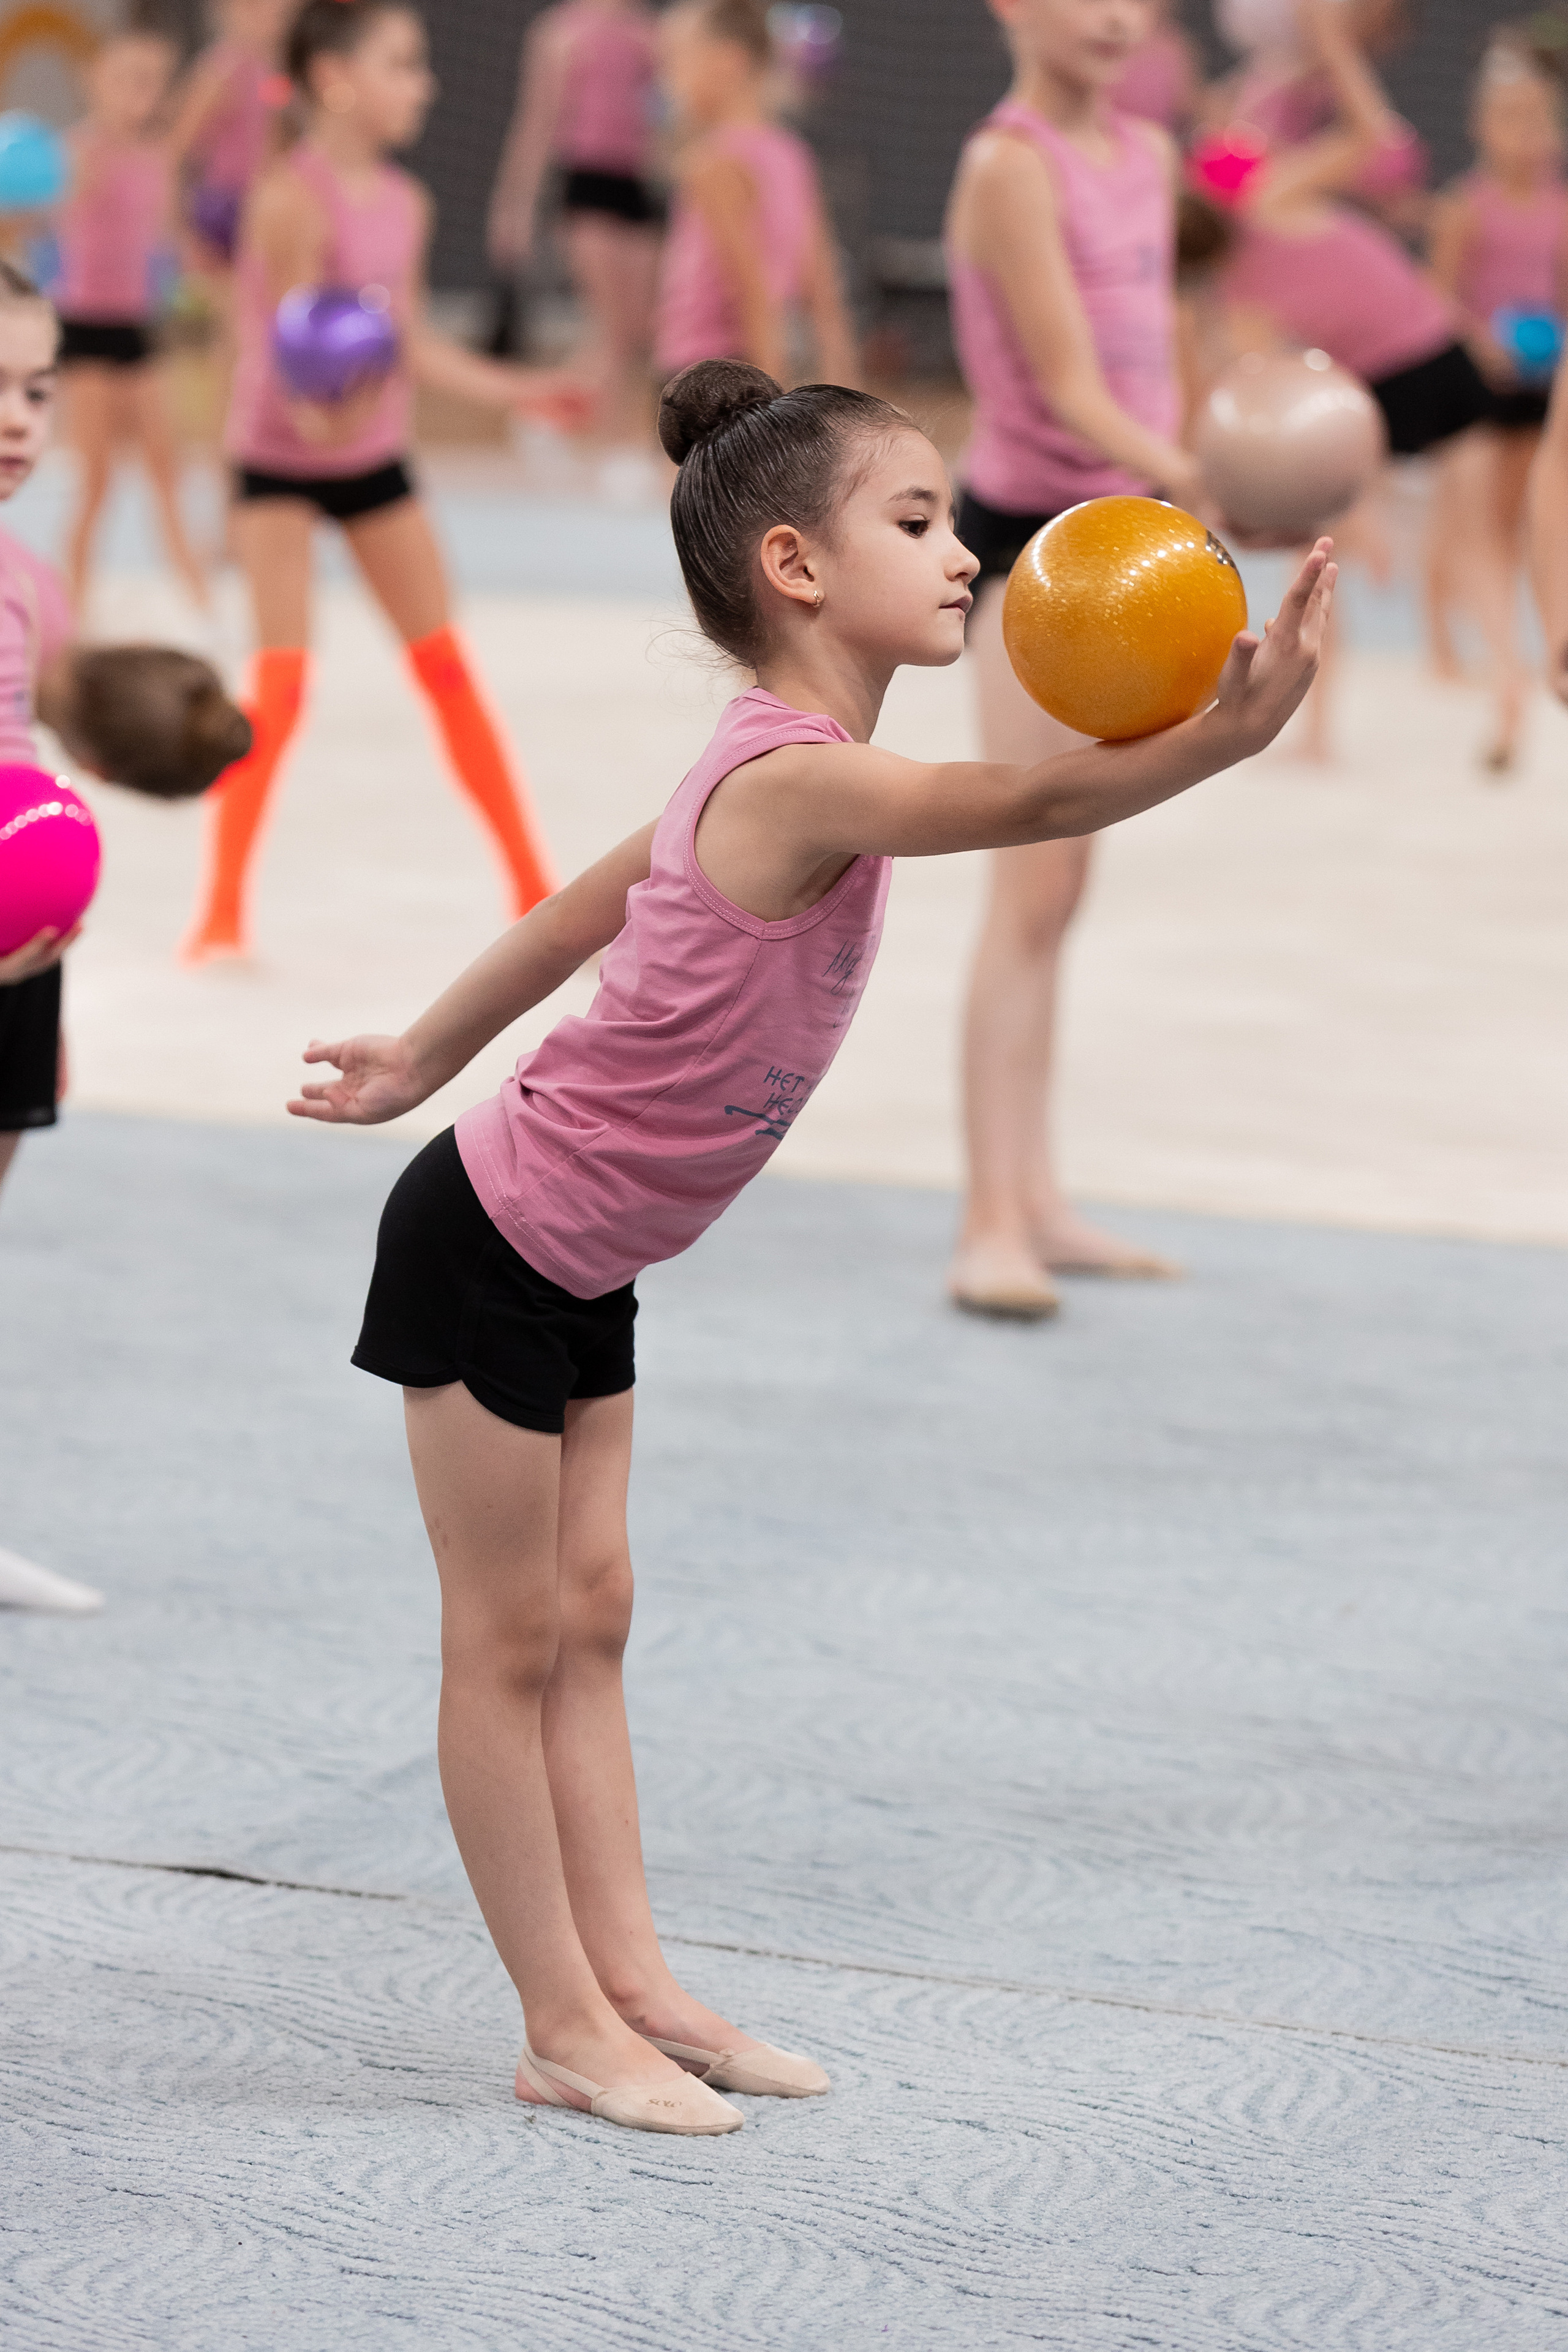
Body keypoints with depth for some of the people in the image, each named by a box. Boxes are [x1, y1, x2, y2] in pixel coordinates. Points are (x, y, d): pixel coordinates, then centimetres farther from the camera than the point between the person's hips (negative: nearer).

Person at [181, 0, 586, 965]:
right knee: (280, 678, -13)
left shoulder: (405, 204, 0)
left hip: (376, 456, 6)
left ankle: (536, 891, 13)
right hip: (280, 459, -6)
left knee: (448, 669, 7)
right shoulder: (295, 199, -22)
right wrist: (320, 412, -43)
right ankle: (221, 913, -4)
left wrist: (515, 389, 16)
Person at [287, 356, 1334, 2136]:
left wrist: (426, 1059, 27)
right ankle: (568, 2029, 8)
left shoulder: (773, 769, 2)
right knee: (512, 1637, 1)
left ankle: (633, 1989, 18)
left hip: (583, 1260, 10)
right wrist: (1224, 733, -56)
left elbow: (591, 904, 16)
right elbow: (1036, 803, -44)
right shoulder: (796, 780, -29)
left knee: (588, 1614, 13)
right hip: (486, 1250, -10)